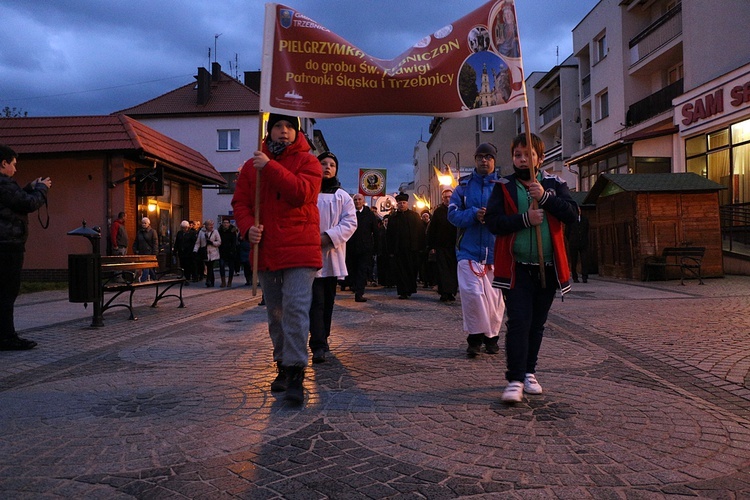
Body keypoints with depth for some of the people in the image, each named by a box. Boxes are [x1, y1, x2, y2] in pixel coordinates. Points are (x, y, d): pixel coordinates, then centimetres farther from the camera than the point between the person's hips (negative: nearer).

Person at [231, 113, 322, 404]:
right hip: (266, 251, 5)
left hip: (300, 250, -4)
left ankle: (295, 373, -9)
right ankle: (283, 366, 25)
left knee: (296, 308, -13)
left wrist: (270, 167, -20)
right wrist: (248, 228, -10)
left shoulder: (307, 161, 2)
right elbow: (240, 202, 9)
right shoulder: (252, 165, 14)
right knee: (275, 313, 12)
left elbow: (302, 192, -17)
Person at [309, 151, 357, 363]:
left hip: (332, 255, 3)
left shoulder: (343, 197, 11)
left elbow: (350, 222, 0)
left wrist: (328, 237, -15)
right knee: (316, 301, -11)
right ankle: (318, 345, -13)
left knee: (328, 302, 12)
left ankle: (322, 339, 26)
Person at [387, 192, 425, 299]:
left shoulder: (415, 215, 8)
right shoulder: (393, 218, 9)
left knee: (412, 270, 4)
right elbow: (389, 235, 8)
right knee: (400, 271, -2)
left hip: (413, 249, 0)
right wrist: (391, 250, 1)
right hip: (398, 249, 0)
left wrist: (421, 246, -3)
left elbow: (421, 231, 5)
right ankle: (403, 292, 0)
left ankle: (410, 289, 17)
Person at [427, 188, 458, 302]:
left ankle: (451, 292, 13)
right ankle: (444, 293, -1)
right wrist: (431, 246, -5)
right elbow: (431, 231, 2)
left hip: (454, 246, 1)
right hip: (441, 247, -1)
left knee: (453, 270, 4)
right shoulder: (438, 212, 4)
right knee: (442, 270, -3)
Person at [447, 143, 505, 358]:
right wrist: (474, 215, -18)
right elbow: (453, 213, -1)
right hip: (469, 250, 0)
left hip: (495, 251, 1)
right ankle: (475, 338, 2)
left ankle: (492, 336, 23)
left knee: (495, 296, 6)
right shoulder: (463, 187, 9)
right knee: (472, 293, -11)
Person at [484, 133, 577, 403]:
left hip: (548, 267, 3)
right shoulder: (503, 187, 3)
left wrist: (545, 196, -16)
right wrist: (524, 219, -17)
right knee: (519, 322, -10)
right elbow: (492, 221, -7)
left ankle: (528, 372, 26)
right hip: (516, 267, -3)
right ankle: (515, 380, -6)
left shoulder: (554, 184, 8)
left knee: (537, 324, 12)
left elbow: (572, 213, -4)